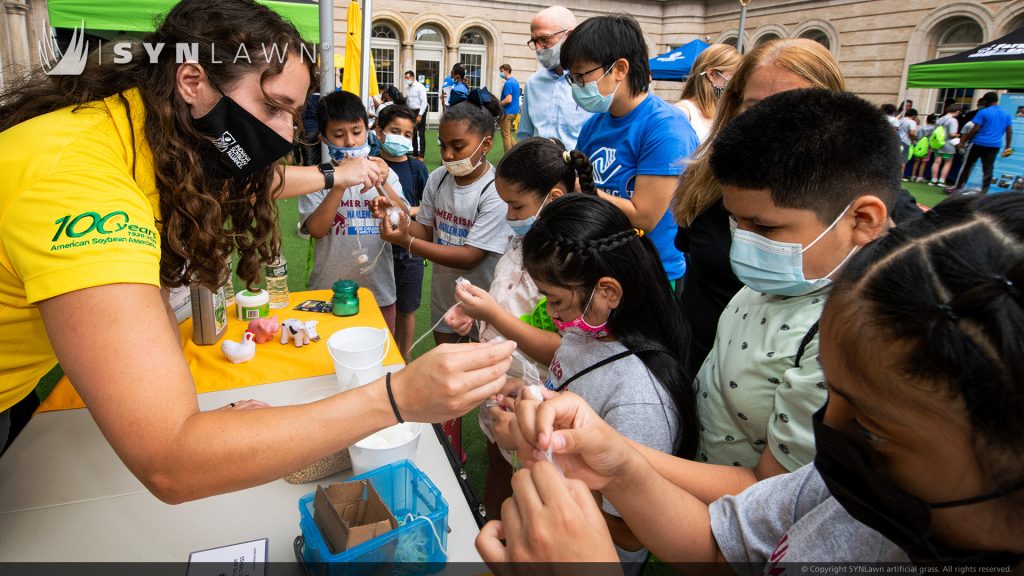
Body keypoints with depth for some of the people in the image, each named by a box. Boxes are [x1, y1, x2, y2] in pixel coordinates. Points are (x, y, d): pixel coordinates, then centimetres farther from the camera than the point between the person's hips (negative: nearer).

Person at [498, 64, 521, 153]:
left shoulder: (508, 83, -17)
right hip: (514, 111, 9)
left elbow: (508, 99, -24)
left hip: (507, 112, -9)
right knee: (509, 134, 18)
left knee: (506, 135, -1)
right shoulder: (515, 81, 12)